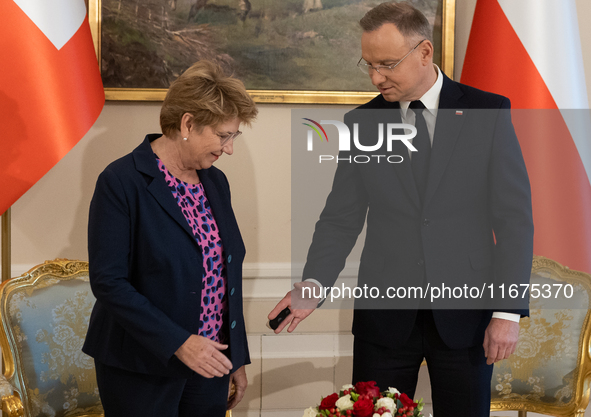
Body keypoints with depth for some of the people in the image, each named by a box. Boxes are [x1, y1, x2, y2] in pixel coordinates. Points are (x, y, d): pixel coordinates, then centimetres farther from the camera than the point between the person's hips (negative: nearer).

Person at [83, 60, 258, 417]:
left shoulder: (216, 181, 8)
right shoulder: (121, 182, -13)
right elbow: (108, 281, -18)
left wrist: (237, 357, 13)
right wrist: (178, 343, -22)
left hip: (209, 362, 6)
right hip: (141, 370, -6)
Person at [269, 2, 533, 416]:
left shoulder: (489, 112, -2)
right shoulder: (361, 123, 4)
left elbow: (514, 217, -3)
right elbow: (341, 218, 3)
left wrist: (509, 311, -8)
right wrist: (313, 284, -14)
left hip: (465, 315, -1)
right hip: (386, 317, 2)